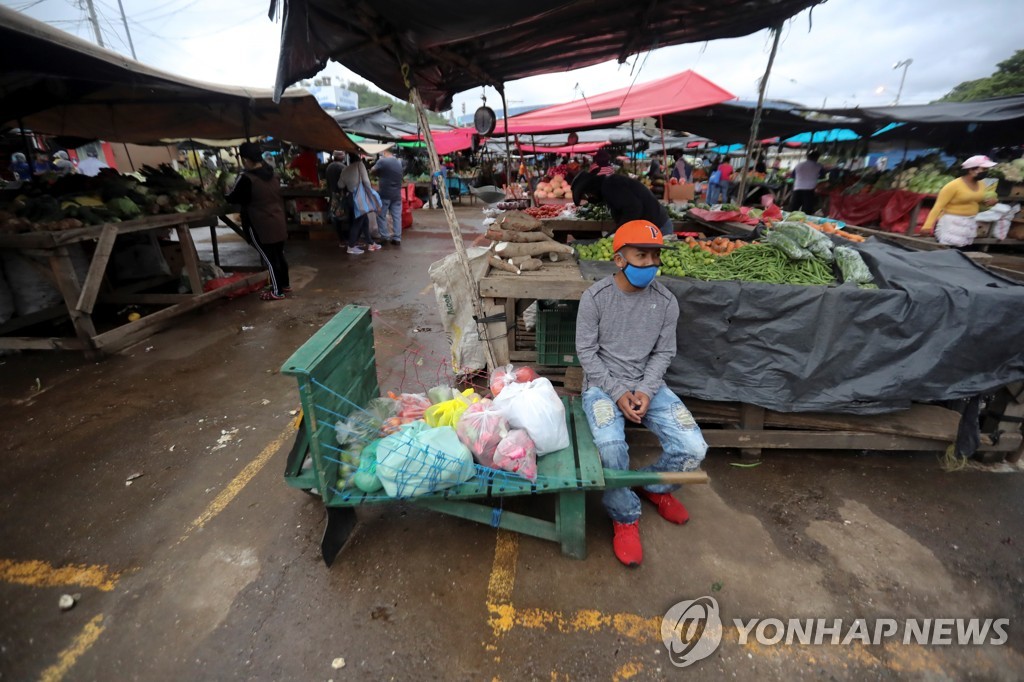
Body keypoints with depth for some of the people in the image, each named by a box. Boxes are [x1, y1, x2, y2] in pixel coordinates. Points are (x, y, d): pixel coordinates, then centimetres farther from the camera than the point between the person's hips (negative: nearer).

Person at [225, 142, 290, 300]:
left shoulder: (246, 178, -16)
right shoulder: (272, 174, 5)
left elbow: (232, 198, -4)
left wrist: (225, 192, 17)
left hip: (261, 226, -7)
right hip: (278, 224, 7)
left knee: (268, 258, 2)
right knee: (279, 255, 17)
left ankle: (277, 291, 10)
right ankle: (285, 284, 29)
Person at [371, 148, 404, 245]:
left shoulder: (382, 161, -8)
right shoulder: (399, 163, 12)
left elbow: (372, 171, 0)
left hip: (384, 194, -5)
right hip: (397, 194, 5)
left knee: (381, 215, 6)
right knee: (397, 216, 5)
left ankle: (385, 236, 6)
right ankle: (397, 238, 4)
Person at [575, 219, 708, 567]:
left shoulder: (666, 301, 0)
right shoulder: (595, 297, -9)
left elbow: (663, 353, 4)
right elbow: (586, 351, -8)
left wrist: (646, 391, -12)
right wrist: (617, 392, -16)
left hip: (647, 384, 4)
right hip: (603, 384, -3)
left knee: (693, 447, -13)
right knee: (610, 446, -31)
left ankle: (654, 485, 22)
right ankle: (625, 517, -1)